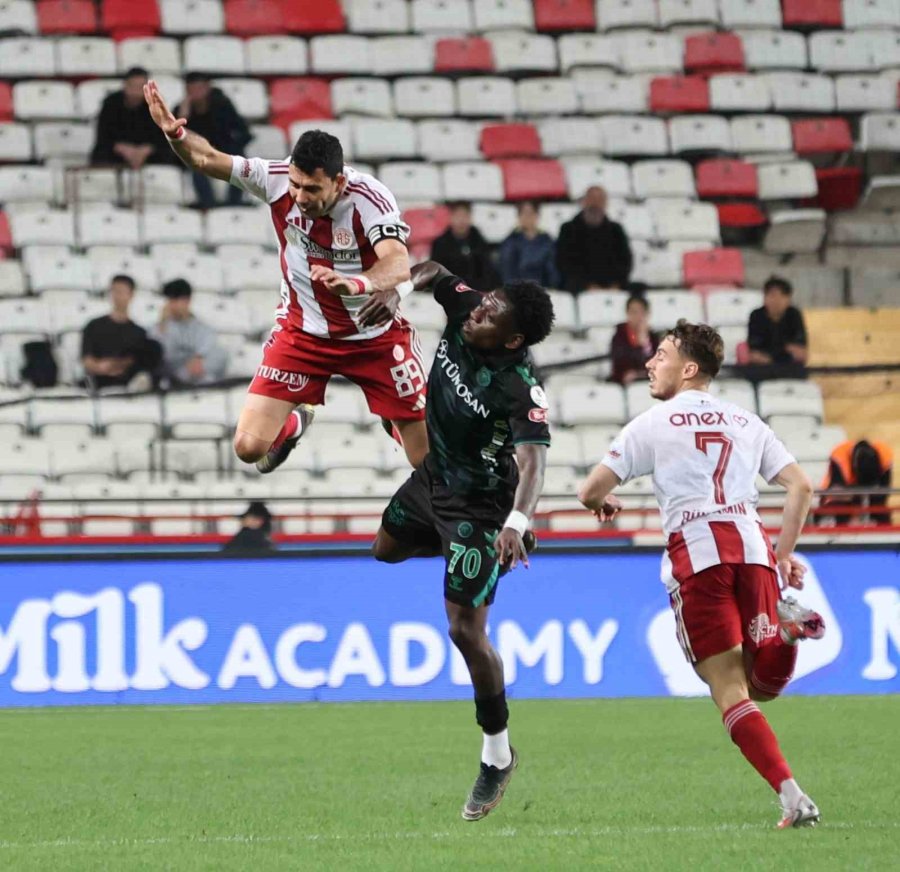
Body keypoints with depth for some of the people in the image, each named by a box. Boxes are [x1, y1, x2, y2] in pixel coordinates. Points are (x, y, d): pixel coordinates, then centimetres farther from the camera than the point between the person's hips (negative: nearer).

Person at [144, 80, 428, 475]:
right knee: (249, 446, -10)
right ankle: (293, 424, 30)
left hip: (375, 334, -2)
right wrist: (176, 134, -34)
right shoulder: (277, 179, -19)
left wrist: (356, 283, -64)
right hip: (303, 332, 2)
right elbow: (206, 159, -12)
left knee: (432, 459, 1)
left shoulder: (369, 198, -28)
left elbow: (398, 265, -43)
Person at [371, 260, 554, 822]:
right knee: (387, 549, 32)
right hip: (435, 475, 8)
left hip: (481, 502, -8)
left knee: (465, 629, -9)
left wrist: (517, 522, -61)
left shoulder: (520, 386, -34)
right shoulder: (462, 308, -17)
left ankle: (498, 753, 8)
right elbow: (434, 274, 3)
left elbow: (534, 458, -46)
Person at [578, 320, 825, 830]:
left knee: (732, 694, -4)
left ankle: (793, 797, -19)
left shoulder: (655, 424, 10)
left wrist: (605, 505, 33)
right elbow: (802, 487, 12)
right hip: (752, 543, 4)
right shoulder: (747, 423, 20)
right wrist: (784, 556, 20)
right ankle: (783, 629, -20)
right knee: (762, 686, 12)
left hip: (695, 550, -3)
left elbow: (591, 493, 10)